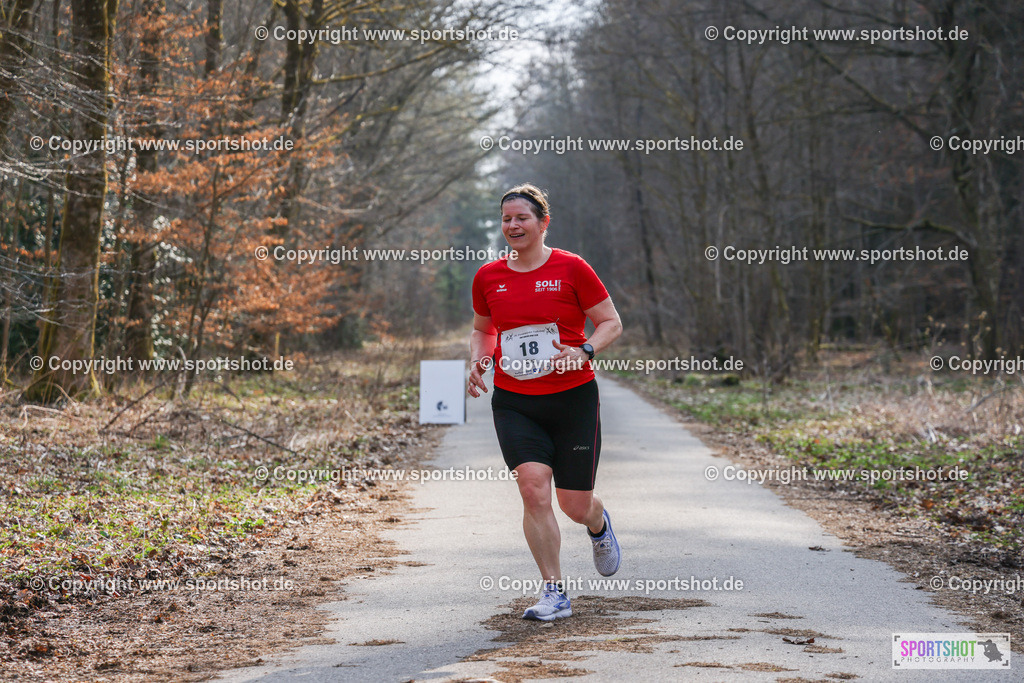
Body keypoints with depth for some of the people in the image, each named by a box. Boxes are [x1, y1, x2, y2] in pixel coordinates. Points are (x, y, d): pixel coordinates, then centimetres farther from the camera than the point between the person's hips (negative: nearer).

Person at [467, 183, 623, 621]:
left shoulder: (571, 269, -5)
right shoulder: (487, 277, 6)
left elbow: (611, 323, -1)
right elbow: (482, 328, 22)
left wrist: (583, 352, -19)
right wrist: (478, 360, 1)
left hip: (572, 398, -2)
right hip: (513, 403, 2)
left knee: (575, 505, 2)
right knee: (533, 488, -16)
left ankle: (599, 526, 43)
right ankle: (554, 593, -6)